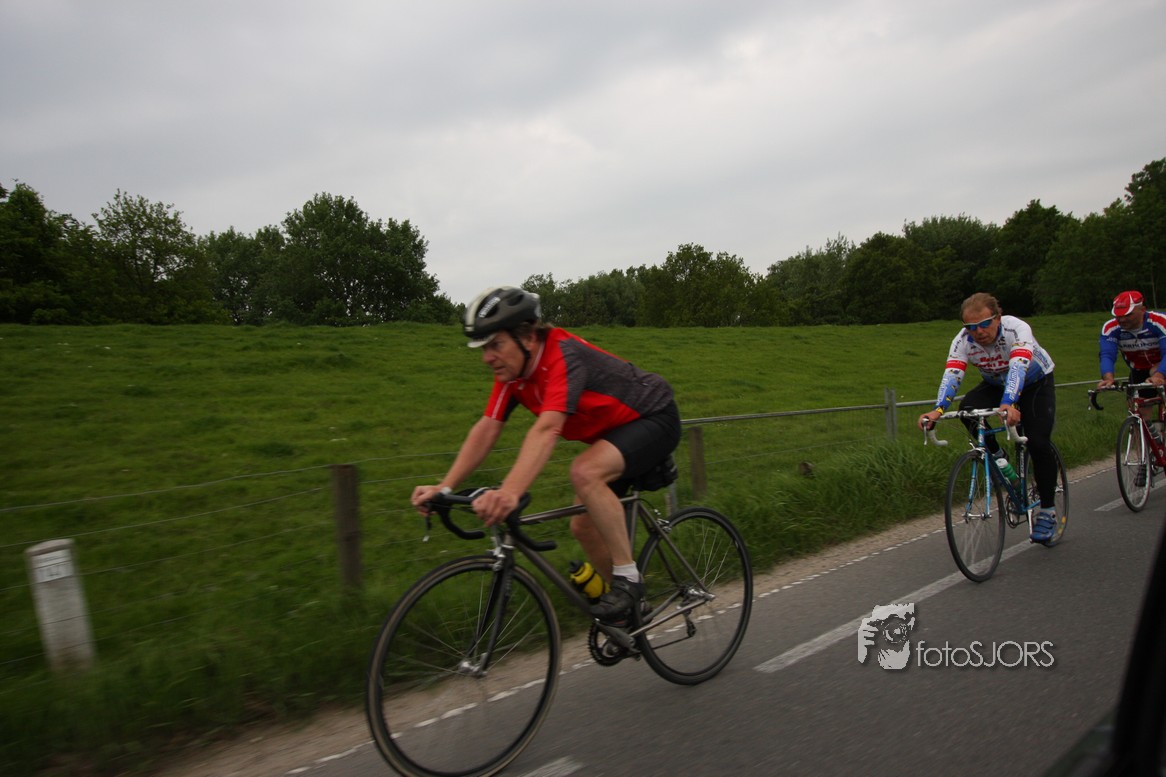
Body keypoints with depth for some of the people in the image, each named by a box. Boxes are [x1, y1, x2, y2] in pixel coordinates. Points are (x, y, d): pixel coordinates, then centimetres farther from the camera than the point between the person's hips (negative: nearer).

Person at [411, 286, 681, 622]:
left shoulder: (563, 355, -32)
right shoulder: (512, 369, -7)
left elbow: (546, 430, -46)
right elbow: (486, 429, -11)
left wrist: (510, 492, -58)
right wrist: (444, 487, -21)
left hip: (654, 418, -9)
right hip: (613, 430, 9)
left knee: (585, 472, -33)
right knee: (583, 525, 3)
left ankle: (628, 578, -17)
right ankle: (630, 604, 24)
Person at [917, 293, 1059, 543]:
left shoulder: (1017, 329, -35)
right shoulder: (963, 340, -25)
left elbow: (1018, 368, -50)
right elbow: (952, 374, -38)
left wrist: (1008, 405, -68)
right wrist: (938, 409, -56)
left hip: (1036, 383, -3)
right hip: (996, 384, 3)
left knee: (1038, 443, -18)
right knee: (968, 408, -29)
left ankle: (1048, 511, 0)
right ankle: (998, 459, -4)